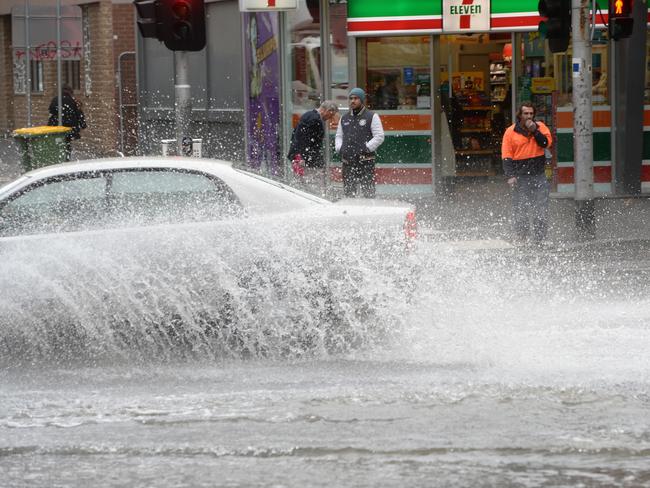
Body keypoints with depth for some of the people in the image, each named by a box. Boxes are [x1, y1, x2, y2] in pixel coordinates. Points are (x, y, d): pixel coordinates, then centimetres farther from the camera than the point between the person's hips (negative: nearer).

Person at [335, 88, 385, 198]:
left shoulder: (372, 117, 1)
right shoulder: (344, 119, 18)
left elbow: (379, 137, -4)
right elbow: (339, 136, 25)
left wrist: (366, 148, -13)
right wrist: (339, 148, 5)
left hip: (366, 161, -5)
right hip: (348, 162, 5)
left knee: (368, 192, -10)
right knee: (348, 192, 7)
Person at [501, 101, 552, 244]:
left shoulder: (540, 127, 8)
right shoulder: (511, 132, 2)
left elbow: (546, 143, -8)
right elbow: (506, 156, 0)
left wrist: (534, 131, -14)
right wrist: (510, 176, -9)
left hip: (538, 175, 2)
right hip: (520, 177, -2)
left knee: (541, 210, -2)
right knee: (520, 211, -3)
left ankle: (539, 239, 3)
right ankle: (520, 240, 2)